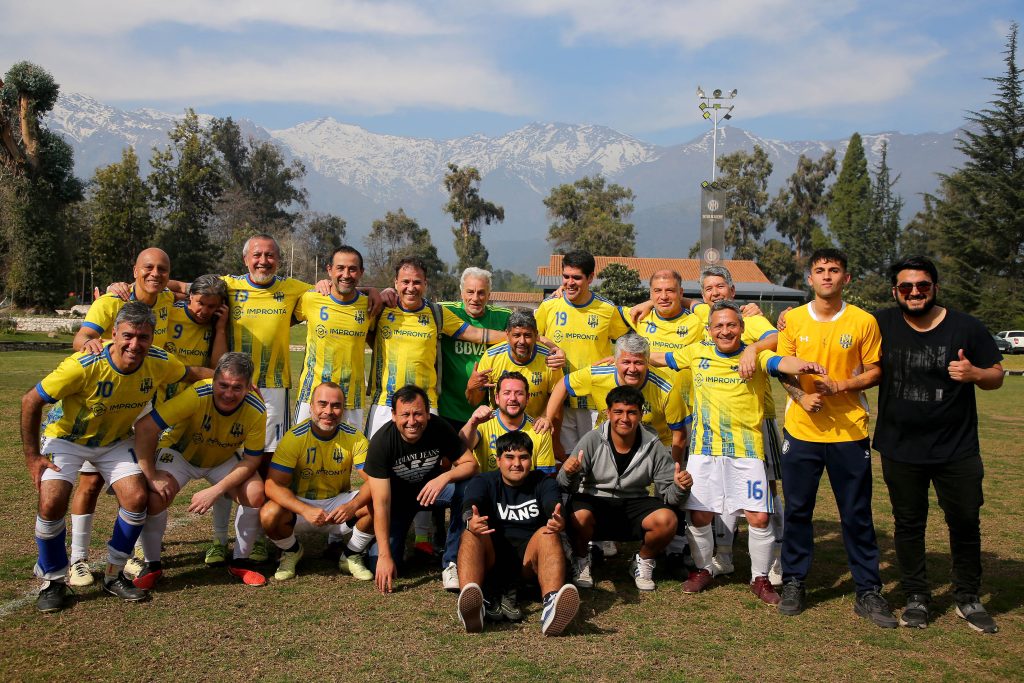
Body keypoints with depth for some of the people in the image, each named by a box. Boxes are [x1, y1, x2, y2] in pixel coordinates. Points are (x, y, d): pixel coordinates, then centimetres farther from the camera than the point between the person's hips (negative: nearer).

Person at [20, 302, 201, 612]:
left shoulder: (159, 363, -22)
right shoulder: (84, 366, -34)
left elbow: (193, 373, 1)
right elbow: (30, 401, -22)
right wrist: (32, 456, -19)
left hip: (116, 440, 3)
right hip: (67, 438, -3)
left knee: (137, 498, -14)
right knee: (52, 503, -21)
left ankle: (114, 574, 9)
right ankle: (53, 581, 4)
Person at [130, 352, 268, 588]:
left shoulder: (256, 411, -28)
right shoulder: (196, 396, -36)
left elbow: (251, 460, -18)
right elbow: (145, 427, -33)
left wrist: (216, 490, -28)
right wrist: (150, 476, -31)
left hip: (224, 459, 2)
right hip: (179, 453, -2)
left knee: (255, 493, -21)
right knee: (155, 496, -26)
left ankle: (240, 562, 2)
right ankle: (152, 565, 1)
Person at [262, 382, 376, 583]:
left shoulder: (354, 438, -12)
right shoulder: (295, 437, -17)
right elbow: (274, 485, -21)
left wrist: (353, 505, -39)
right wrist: (306, 511, -37)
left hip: (338, 503, 1)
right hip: (300, 504, -1)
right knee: (269, 515, -31)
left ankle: (351, 556, 1)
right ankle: (292, 551, 6)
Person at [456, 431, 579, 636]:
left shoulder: (543, 483, 11)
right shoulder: (483, 482, 9)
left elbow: (554, 507, -13)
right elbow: (470, 505, -15)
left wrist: (558, 521, -39)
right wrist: (471, 521, -41)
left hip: (529, 559, 0)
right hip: (492, 557, 0)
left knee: (547, 534, -28)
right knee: (471, 535, -28)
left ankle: (552, 605, -53)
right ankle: (470, 603, -54)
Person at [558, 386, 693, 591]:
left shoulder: (653, 447, -3)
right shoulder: (592, 440, -8)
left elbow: (668, 494, -1)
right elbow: (567, 487, -11)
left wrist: (679, 488, -25)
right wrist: (569, 474, -35)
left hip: (634, 504, 2)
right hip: (595, 501, -2)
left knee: (668, 520, -27)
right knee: (579, 516, -35)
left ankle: (643, 561, 7)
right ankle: (581, 559, 1)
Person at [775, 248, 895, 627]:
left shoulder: (864, 321, -3)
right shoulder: (794, 319, 2)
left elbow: (874, 371, 2)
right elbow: (782, 368, 8)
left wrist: (839, 386, -14)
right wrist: (801, 396, -10)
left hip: (849, 431, -1)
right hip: (801, 429, 2)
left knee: (857, 514, 6)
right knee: (797, 509, 9)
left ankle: (868, 591, 19)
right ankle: (794, 582, 23)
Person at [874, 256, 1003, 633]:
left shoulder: (966, 327, -4)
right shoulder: (881, 325, -2)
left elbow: (996, 376, 1)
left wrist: (974, 373, -22)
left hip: (957, 449, 0)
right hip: (900, 449, 1)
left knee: (965, 522, 8)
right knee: (908, 524, 11)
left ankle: (968, 598, 28)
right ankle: (916, 597, 26)